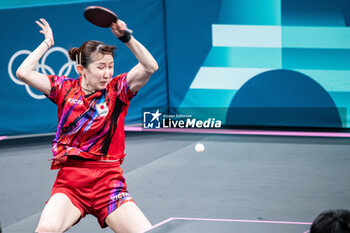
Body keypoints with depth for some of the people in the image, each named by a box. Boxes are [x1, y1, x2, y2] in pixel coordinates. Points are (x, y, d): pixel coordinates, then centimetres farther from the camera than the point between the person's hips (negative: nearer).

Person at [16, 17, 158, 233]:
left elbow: (150, 66, -9)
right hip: (70, 181, 0)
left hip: (109, 181, 1)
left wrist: (126, 37, -17)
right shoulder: (65, 88, 7)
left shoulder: (117, 89, 5)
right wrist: (47, 43, 7)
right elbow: (24, 73, -1)